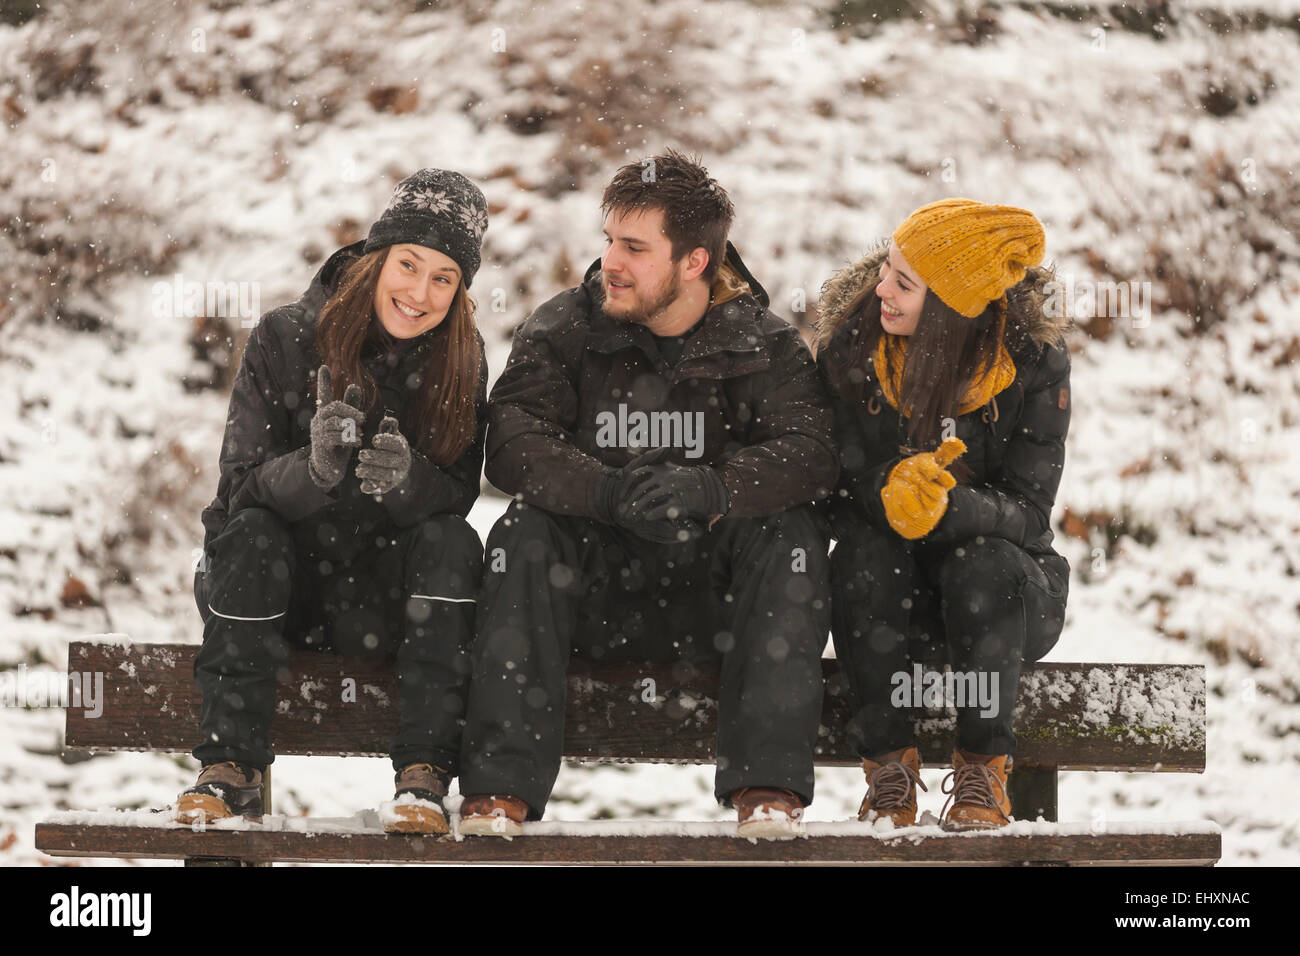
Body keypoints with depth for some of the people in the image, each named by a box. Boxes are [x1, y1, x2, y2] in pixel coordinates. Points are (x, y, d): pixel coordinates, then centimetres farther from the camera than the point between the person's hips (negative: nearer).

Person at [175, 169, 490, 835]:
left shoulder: (460, 360, -4)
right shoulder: (286, 337, -10)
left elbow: (457, 494, -12)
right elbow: (240, 485, -16)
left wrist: (407, 479, -36)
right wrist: (314, 468, -38)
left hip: (387, 594, 1)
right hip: (275, 581, -1)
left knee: (453, 542, -26)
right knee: (251, 532, -31)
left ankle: (425, 773, -31)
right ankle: (229, 767, -29)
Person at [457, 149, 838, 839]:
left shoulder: (762, 344, -1)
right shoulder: (562, 330, 0)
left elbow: (811, 448, -18)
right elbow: (511, 443, -16)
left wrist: (713, 489, -39)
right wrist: (610, 491, -36)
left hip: (714, 606, 0)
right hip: (592, 596, 0)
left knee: (791, 529, -26)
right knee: (525, 528, -27)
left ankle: (767, 782, -30)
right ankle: (502, 784, -33)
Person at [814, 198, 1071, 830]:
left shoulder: (1034, 360, -14)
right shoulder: (850, 344, -9)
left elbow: (1027, 511, -18)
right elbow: (838, 478, -12)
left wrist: (947, 507, -39)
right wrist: (889, 488, -36)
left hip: (1006, 593, -1)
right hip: (886, 600, 1)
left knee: (981, 561, -34)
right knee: (864, 549, -31)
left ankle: (982, 775, -18)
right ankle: (888, 769, -18)